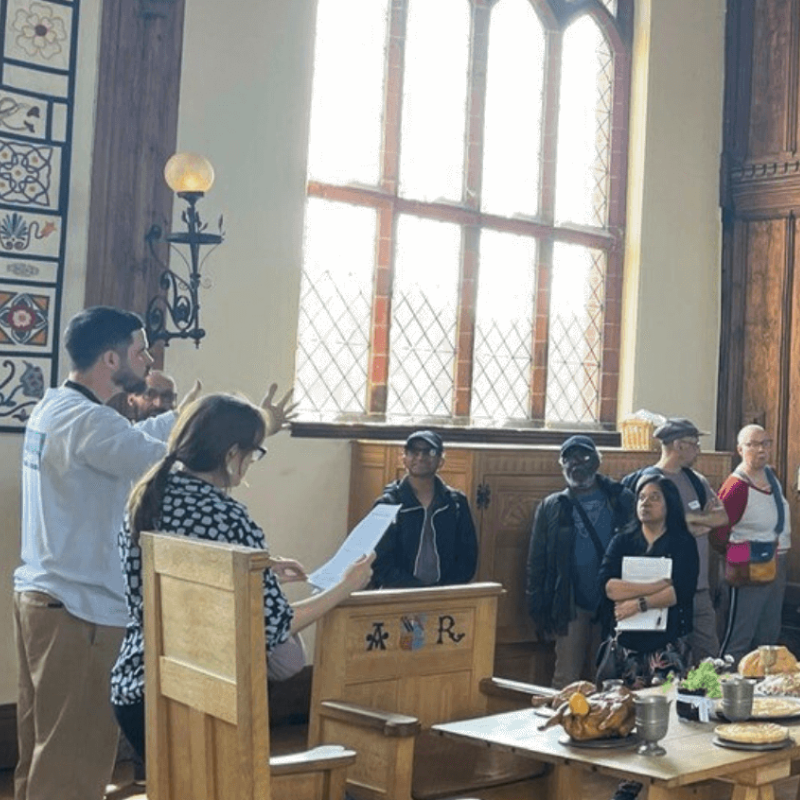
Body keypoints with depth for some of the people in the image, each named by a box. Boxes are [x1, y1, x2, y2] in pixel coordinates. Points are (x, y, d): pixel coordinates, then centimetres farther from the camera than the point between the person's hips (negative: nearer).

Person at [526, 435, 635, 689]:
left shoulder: (620, 500, 5)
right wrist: (537, 607, 1)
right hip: (573, 606, 0)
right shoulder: (551, 507, 8)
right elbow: (536, 561, 8)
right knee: (567, 679, -2)